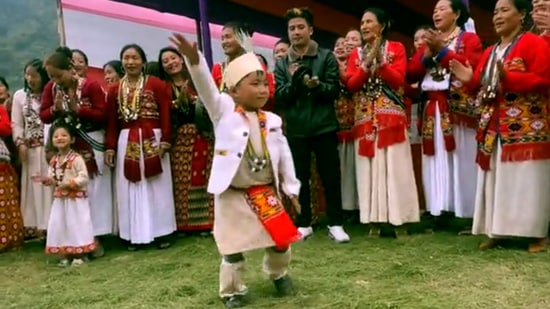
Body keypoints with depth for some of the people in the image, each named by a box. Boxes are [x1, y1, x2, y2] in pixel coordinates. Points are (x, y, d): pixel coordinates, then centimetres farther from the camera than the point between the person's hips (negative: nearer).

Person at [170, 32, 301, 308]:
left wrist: (291, 188, 11)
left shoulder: (272, 121, 3)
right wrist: (194, 60, -37)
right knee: (233, 247, 6)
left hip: (266, 193, 4)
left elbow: (284, 155, 9)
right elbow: (206, 89, -20)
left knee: (281, 240, 12)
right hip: (233, 195, -3)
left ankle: (278, 274, 41)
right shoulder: (224, 111, -5)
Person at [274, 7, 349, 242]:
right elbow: (279, 98, 1)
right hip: (296, 130, 2)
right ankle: (304, 224, 18)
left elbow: (335, 90, -4)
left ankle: (335, 224, 11)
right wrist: (294, 83, -17)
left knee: (330, 177, 2)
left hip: (324, 127, -2)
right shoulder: (282, 64, 9)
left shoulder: (326, 57, 4)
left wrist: (316, 85, -23)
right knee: (300, 178, 8)